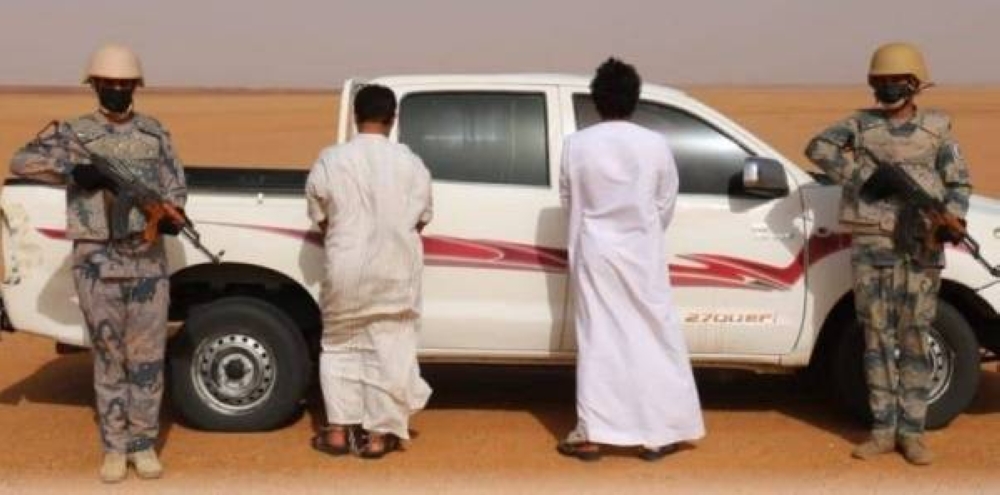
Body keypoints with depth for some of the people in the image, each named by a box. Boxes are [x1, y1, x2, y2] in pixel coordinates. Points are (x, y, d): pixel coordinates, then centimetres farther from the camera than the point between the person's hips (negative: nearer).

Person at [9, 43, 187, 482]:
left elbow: (175, 183, 8)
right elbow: (23, 162, -10)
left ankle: (143, 444, 17)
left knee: (147, 356, 5)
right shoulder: (74, 133, 2)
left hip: (148, 258, 2)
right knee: (109, 356, 6)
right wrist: (75, 170, -22)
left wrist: (171, 215, -13)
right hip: (97, 262, -2)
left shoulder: (154, 132, 9)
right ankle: (114, 447, 17)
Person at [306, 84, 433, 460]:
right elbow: (420, 220, 6)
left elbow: (321, 220, 3)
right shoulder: (411, 164, -2)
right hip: (396, 273, 0)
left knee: (339, 346, 16)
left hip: (346, 271, 0)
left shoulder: (330, 160, -4)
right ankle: (379, 433, 12)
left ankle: (338, 430, 18)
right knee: (389, 350, 9)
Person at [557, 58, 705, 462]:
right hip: (642, 254, 0)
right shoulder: (655, 144, -6)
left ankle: (591, 434, 8)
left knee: (597, 341, 6)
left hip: (595, 253, 0)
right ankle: (657, 434, 13)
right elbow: (666, 204, 4)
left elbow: (567, 200, 5)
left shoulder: (576, 144, -6)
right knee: (654, 339, 8)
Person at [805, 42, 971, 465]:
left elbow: (959, 184, 6)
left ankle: (911, 432, 10)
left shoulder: (936, 128, 7)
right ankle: (883, 431, 13)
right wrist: (862, 176, -16)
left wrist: (948, 221, -12)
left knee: (914, 340, 1)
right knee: (877, 339, 4)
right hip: (870, 247, 1)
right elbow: (818, 147, -9)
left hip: (919, 249, 0)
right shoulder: (861, 124, 6)